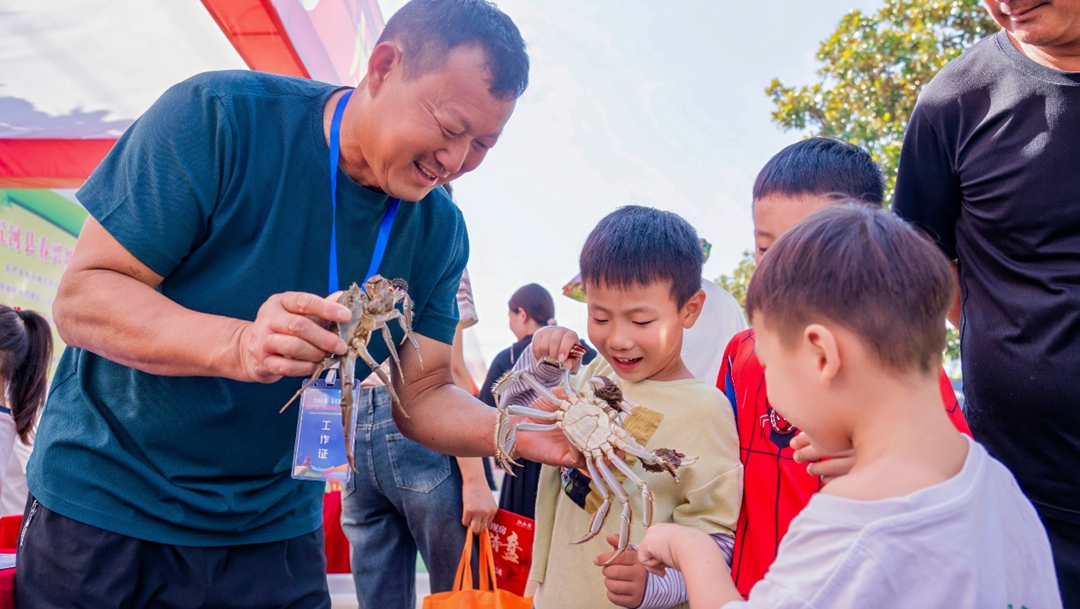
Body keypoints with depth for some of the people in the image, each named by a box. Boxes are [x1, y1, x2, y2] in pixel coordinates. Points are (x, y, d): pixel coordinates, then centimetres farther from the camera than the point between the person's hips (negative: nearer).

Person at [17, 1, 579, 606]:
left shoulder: (438, 230, -6)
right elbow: (81, 296, -20)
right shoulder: (220, 116, -20)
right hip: (105, 505, -2)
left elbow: (421, 396, -4)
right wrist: (237, 346, -37)